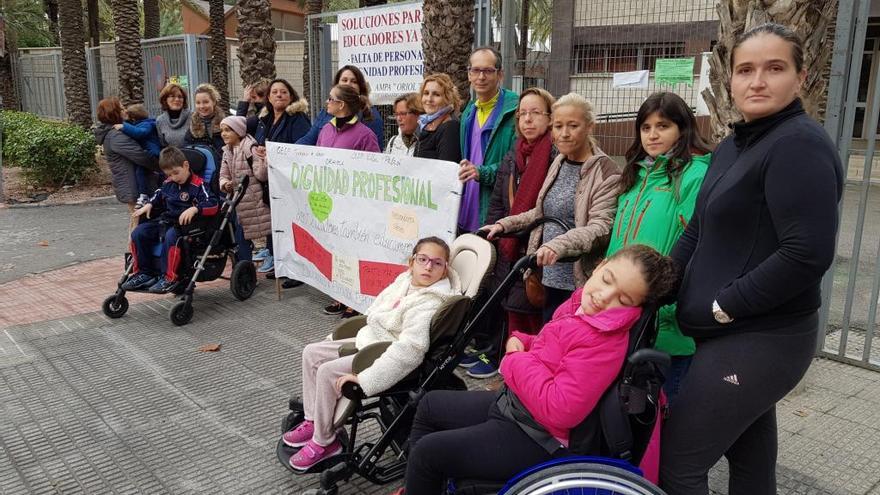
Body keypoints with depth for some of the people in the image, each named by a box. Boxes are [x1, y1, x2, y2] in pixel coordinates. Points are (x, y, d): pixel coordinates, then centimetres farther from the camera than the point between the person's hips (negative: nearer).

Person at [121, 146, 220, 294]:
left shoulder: (198, 185, -8)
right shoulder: (168, 184, 14)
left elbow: (213, 205, -20)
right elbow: (158, 195, 35)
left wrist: (194, 209, -34)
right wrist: (148, 205, 16)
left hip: (185, 223, -8)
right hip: (165, 220, 8)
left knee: (171, 236, -38)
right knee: (138, 233, -7)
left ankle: (170, 278, -28)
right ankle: (144, 272, 5)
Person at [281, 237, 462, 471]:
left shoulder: (431, 305, -27)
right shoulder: (405, 281, -1)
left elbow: (409, 348, -34)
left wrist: (364, 378, -34)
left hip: (391, 359, -9)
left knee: (327, 372, -20)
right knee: (311, 353, 7)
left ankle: (324, 442, -1)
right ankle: (313, 421, 18)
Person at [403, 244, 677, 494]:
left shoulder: (605, 342, -29)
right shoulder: (580, 304, -1)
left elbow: (558, 411, -34)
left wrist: (517, 361, -21)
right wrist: (520, 341, -2)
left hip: (535, 439, -10)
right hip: (511, 401, 10)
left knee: (427, 452, -7)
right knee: (430, 405, 20)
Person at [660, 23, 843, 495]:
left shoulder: (800, 144, -15)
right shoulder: (732, 146, 13)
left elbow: (808, 253, -24)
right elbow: (697, 232, 16)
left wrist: (723, 307, -17)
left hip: (759, 342, -8)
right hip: (741, 337, 8)